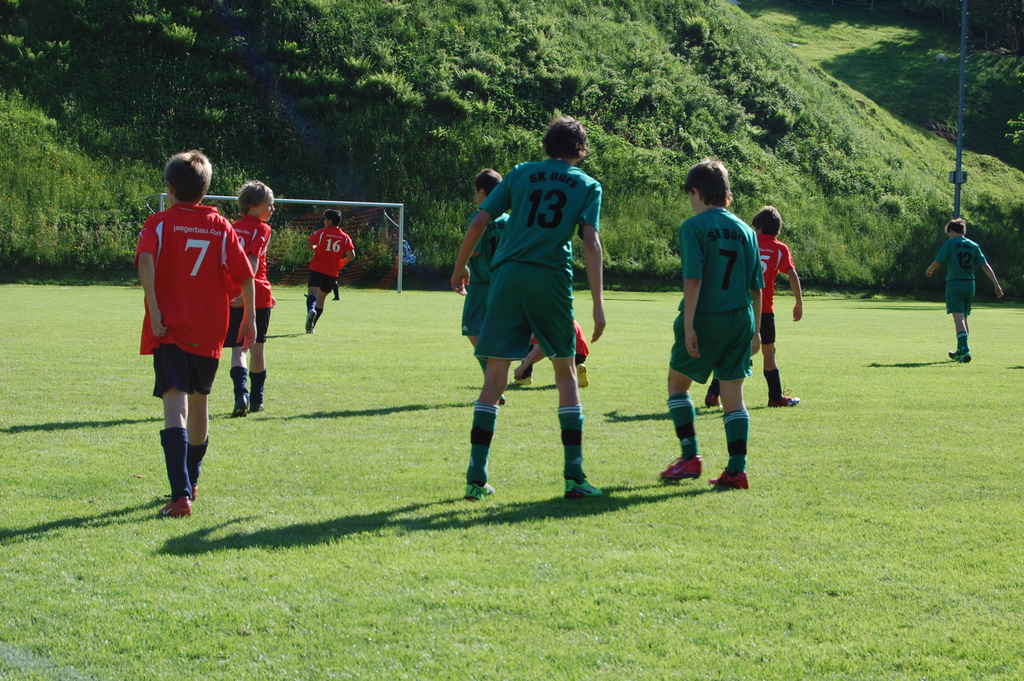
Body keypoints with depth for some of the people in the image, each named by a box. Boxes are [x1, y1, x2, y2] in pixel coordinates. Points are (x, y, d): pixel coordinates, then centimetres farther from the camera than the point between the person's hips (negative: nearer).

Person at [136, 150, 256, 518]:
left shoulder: (159, 223, -1)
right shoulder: (220, 226, 7)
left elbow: (146, 261, -20)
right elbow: (246, 276, 0)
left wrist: (154, 311, -19)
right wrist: (249, 318, 10)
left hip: (169, 330, -4)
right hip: (209, 332, 4)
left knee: (175, 404, -13)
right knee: (199, 401, 22)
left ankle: (181, 493, -29)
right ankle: (191, 480, 39)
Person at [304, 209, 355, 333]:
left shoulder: (321, 233, -2)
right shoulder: (344, 237, 6)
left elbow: (308, 245, -11)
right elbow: (351, 255, -4)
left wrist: (315, 248, 11)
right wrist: (341, 263, 14)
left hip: (317, 269, -4)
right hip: (332, 272, 4)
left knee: (312, 293, -18)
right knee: (321, 298, 16)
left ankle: (311, 310, -51)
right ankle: (311, 326, 16)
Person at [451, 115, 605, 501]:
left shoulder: (522, 173, 14)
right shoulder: (588, 186, 10)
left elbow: (479, 221, 8)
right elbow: (591, 243, -3)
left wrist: (460, 266, 21)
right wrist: (598, 305, -7)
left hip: (508, 275, 1)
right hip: (552, 280, -1)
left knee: (495, 376, 3)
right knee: (565, 372, 12)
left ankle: (476, 477, -1)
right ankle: (574, 475, 6)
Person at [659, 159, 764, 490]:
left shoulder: (694, 227, -8)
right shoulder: (745, 230, 9)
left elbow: (693, 280, -16)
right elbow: (756, 286, 11)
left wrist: (688, 326, -17)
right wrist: (755, 330, 18)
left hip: (706, 318, -5)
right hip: (741, 320, 5)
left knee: (677, 382, 15)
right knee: (733, 394, 8)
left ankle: (690, 456, 8)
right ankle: (736, 470, 4)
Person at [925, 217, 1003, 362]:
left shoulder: (950, 243, -4)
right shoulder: (974, 246, 10)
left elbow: (937, 262, -5)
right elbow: (985, 266, 5)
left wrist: (929, 270, 17)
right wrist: (996, 285, 4)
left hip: (954, 284, -6)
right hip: (969, 285, 6)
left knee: (958, 317, -13)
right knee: (963, 317, 17)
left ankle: (965, 349, -30)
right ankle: (961, 351, 27)